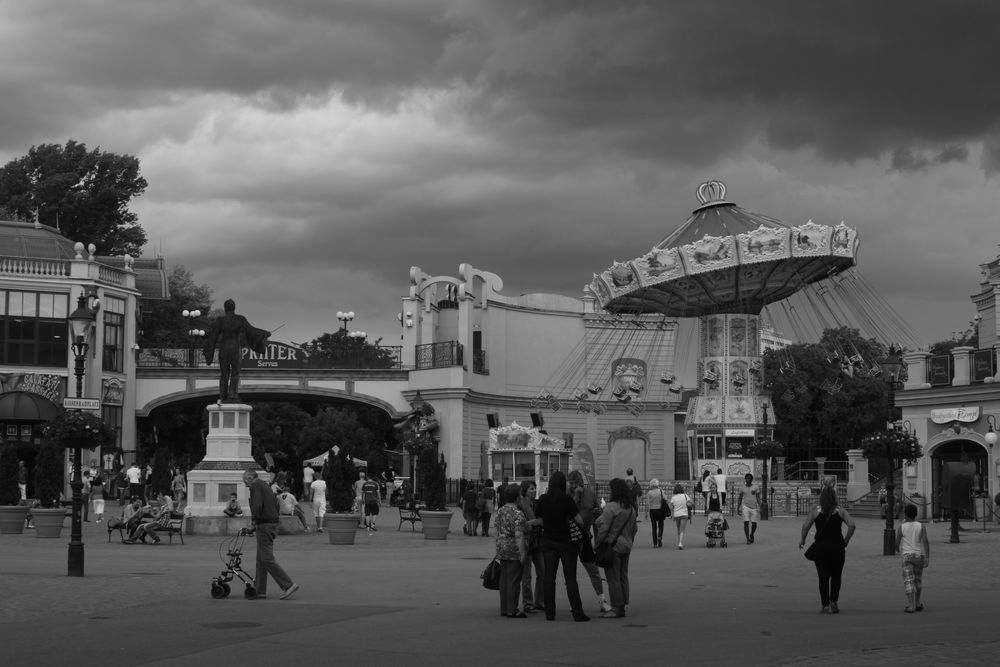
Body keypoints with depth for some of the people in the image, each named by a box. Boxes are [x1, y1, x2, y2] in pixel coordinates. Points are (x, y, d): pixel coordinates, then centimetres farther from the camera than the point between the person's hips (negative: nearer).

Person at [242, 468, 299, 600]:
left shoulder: (256, 486, -9)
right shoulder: (265, 485, 20)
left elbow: (257, 506, -23)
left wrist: (254, 522, -7)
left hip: (264, 525, -10)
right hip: (272, 524, 10)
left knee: (267, 559, -9)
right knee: (261, 560, 12)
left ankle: (288, 585, -12)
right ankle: (260, 591, 14)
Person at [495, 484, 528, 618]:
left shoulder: (500, 511, 9)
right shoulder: (517, 514, -15)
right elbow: (519, 535, -20)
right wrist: (523, 553, -17)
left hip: (502, 548, 8)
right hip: (514, 550, -8)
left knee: (504, 579, 12)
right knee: (514, 580, -4)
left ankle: (504, 609, 16)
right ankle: (512, 610, -3)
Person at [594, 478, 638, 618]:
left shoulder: (611, 507, -17)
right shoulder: (631, 508, 8)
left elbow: (604, 528, -17)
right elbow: (635, 528, 14)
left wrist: (597, 544, -8)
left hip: (612, 546, -8)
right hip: (626, 546, 8)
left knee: (613, 578, -3)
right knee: (623, 577, 13)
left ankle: (617, 608, -3)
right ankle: (622, 606, 16)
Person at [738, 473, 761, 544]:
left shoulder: (755, 487, 2)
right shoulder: (742, 488, 5)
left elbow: (758, 498, -1)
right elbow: (740, 498, 13)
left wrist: (759, 508, -10)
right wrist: (739, 508, 8)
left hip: (754, 507, 0)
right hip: (745, 506, 0)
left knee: (754, 524, 3)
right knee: (746, 523, -12)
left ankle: (752, 535, 33)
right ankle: (748, 539, -9)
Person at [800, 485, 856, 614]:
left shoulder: (815, 511, -1)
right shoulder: (840, 511, 1)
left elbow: (805, 526, -7)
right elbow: (852, 525, -9)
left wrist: (802, 540, 7)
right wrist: (846, 540, 1)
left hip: (820, 546, 0)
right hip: (837, 547, 0)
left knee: (823, 577, 5)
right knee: (836, 576, 15)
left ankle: (825, 605, 2)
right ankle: (834, 601, 7)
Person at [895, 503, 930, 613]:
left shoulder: (901, 527, -3)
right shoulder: (920, 526, 1)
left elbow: (897, 543, -4)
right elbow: (925, 541, -8)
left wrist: (898, 550, 19)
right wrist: (927, 558, -9)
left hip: (906, 555, -2)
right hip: (919, 555, 2)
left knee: (909, 581, -4)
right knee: (918, 579, 19)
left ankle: (911, 605, -13)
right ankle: (917, 603, 27)